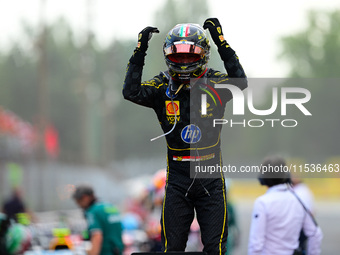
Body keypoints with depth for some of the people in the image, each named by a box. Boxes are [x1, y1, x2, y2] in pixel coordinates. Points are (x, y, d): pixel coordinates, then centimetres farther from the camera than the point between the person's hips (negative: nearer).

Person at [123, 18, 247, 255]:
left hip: (211, 178, -1)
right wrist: (140, 53, -19)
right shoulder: (162, 86, 0)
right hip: (177, 178, 1)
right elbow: (131, 92, -16)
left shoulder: (215, 83, -2)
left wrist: (222, 44, -25)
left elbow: (240, 83, -22)